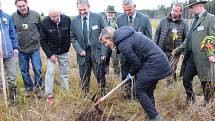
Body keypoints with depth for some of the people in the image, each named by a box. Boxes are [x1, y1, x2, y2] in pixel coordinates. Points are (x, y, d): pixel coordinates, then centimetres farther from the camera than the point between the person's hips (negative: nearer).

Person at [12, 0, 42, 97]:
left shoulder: (36, 15, -5)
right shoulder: (13, 17, -4)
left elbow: (41, 29, 6)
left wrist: (40, 41, 8)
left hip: (34, 48, -1)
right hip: (21, 49, 1)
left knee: (38, 70, 2)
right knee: (24, 71, 11)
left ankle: (38, 88, 22)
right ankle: (29, 89, 29)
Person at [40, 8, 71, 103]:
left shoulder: (67, 19, -13)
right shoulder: (45, 23, -17)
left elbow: (71, 34, 2)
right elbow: (43, 41, -10)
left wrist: (67, 47, 0)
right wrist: (50, 54, -15)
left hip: (64, 52, 2)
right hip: (51, 52, -2)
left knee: (65, 73, 9)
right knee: (50, 72, -5)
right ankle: (49, 95, 6)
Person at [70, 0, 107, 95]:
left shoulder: (98, 18, -4)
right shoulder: (74, 21, 3)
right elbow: (73, 38, 8)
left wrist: (104, 52, -9)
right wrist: (79, 50, -7)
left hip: (97, 52, -2)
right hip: (83, 54, 2)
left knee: (101, 77, 6)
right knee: (84, 79, 10)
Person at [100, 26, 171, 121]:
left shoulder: (123, 45, -19)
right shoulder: (123, 34, 10)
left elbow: (136, 63, -14)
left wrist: (131, 74, 6)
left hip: (154, 63, -10)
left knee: (140, 91, -4)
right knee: (147, 92, 16)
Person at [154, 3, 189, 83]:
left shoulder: (184, 23, 0)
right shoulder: (164, 20, 3)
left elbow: (186, 38, 3)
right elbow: (157, 33, 6)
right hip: (162, 50, 1)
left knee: (172, 71, 8)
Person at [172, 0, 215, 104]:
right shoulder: (195, 20, 16)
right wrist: (179, 49, 16)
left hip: (203, 58, -8)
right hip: (191, 57, 8)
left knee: (205, 83, 6)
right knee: (186, 80, 13)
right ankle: (190, 100, 33)